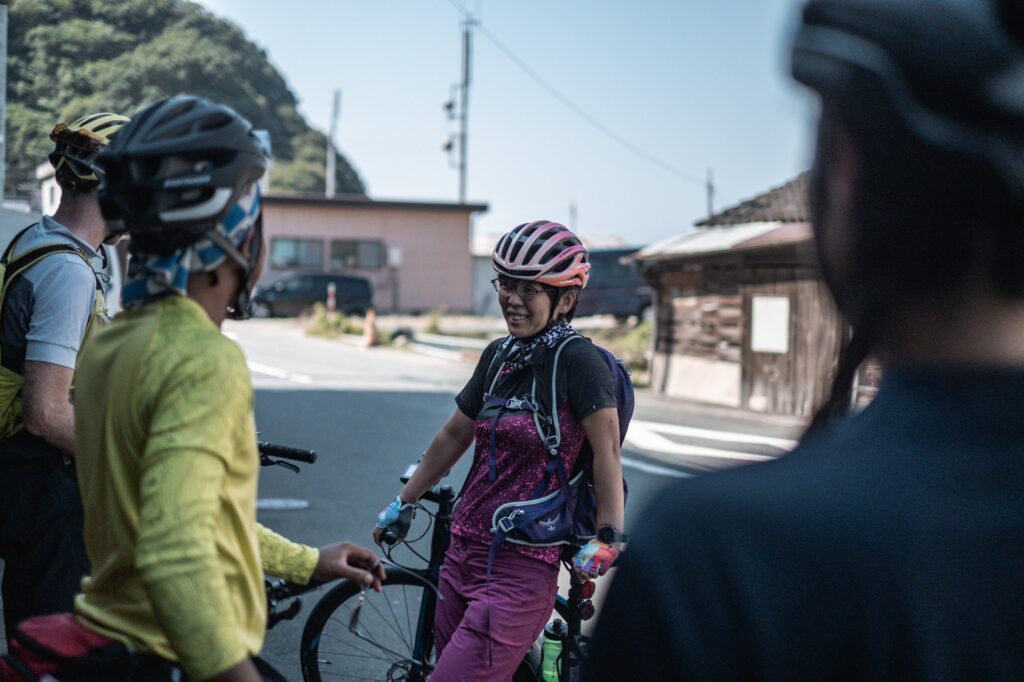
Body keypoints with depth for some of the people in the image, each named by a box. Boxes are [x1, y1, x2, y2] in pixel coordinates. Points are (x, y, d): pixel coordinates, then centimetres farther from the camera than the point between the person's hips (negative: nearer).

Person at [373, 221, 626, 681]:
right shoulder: (499, 355, 10)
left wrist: (609, 537, -23)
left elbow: (607, 450, -16)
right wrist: (403, 503, 25)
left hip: (519, 571, -7)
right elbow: (455, 435, 19)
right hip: (463, 553, 7)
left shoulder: (577, 359, -11)